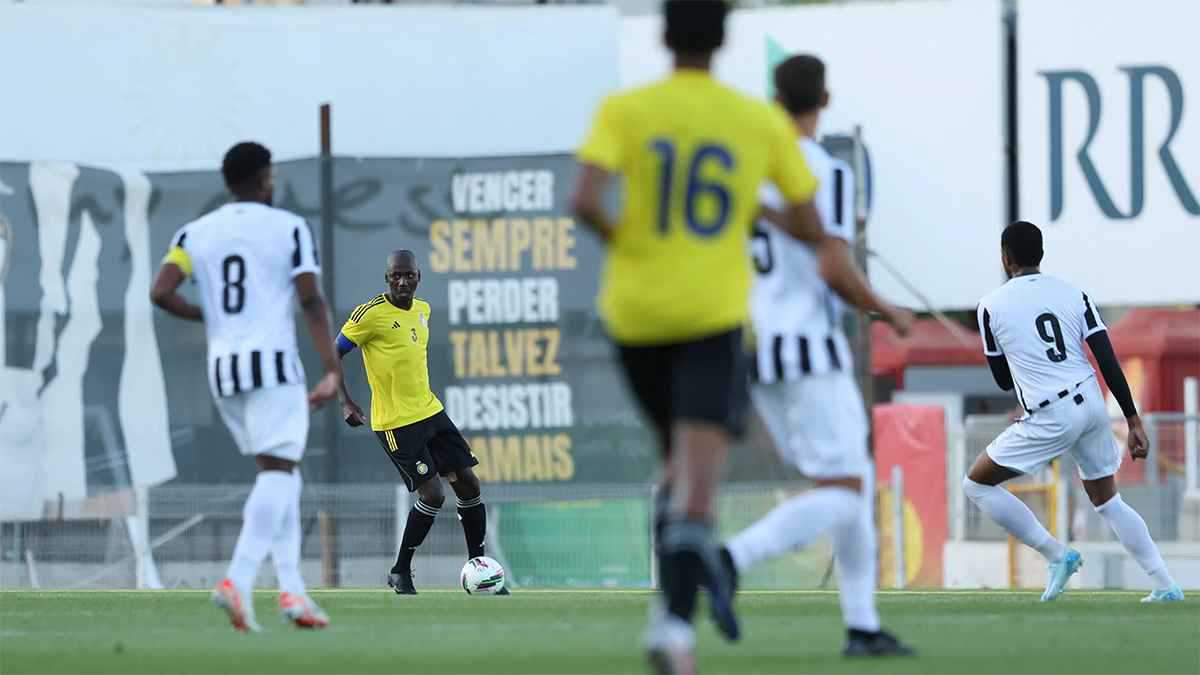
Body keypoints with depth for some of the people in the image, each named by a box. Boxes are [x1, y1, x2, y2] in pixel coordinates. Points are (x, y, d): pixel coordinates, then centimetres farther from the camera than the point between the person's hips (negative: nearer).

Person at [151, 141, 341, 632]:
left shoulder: (195, 233, 11)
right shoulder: (289, 228, 0)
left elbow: (161, 293, -2)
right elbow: (312, 302, -7)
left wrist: (207, 316, 15)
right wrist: (333, 370, -6)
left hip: (223, 369, 5)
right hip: (273, 363, -5)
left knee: (281, 472, 15)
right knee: (277, 472, -10)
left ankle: (291, 588, 7)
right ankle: (239, 579, -30)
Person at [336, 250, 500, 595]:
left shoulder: (423, 310, 7)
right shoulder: (371, 314, -15)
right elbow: (332, 355, -10)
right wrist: (345, 402, -19)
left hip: (430, 411, 8)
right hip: (396, 423, -8)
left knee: (468, 483, 5)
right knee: (432, 494, -13)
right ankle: (400, 573, 4)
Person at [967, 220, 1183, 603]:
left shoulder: (992, 306, 0)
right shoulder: (1073, 294, 7)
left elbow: (1003, 380, 10)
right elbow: (1109, 362, 0)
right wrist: (1133, 421, 2)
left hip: (1050, 416, -5)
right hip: (1093, 405, 5)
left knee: (977, 485, 8)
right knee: (1106, 499, 22)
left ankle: (1057, 555, 0)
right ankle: (1165, 585, 15)